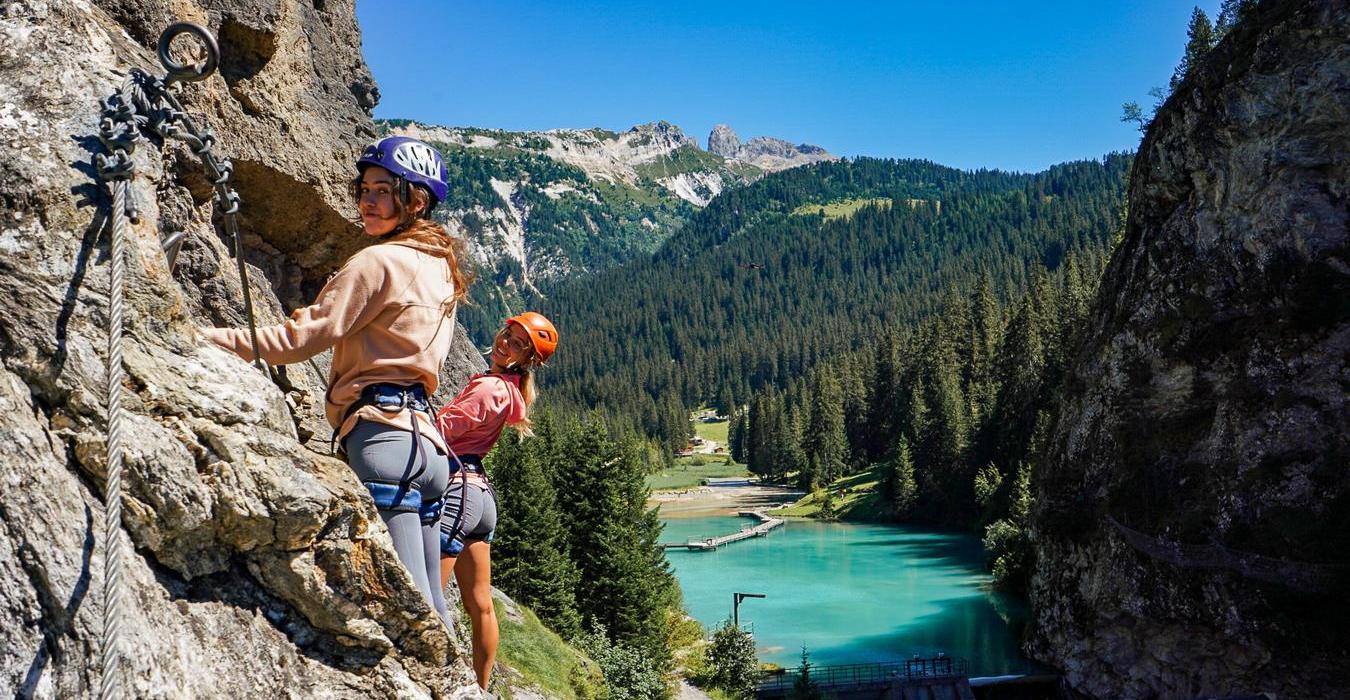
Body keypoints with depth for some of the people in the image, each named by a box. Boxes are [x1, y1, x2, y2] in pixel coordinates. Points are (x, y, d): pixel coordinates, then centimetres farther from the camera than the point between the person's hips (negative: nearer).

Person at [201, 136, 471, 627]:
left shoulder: (378, 261, -4)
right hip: (426, 438, 9)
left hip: (382, 432, -9)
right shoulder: (439, 266, 21)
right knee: (429, 608, 11)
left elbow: (300, 339, -7)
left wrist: (208, 337, -1)